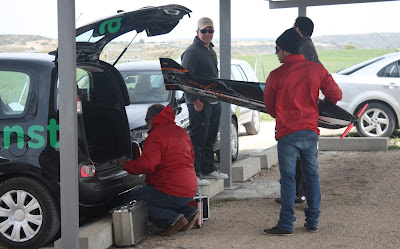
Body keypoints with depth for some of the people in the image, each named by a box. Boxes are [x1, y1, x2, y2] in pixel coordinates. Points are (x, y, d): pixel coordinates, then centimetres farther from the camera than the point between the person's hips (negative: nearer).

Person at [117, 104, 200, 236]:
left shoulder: (156, 135, -14)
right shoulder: (182, 132, 15)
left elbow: (147, 163, -26)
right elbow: (191, 158, 26)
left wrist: (126, 165, -10)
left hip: (171, 192, -9)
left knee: (129, 201, -6)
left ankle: (173, 219, -15)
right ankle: (189, 212, 9)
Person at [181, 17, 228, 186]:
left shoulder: (211, 51, 17)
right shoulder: (192, 51, -12)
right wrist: (195, 100, -20)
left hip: (214, 102, 9)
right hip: (199, 104, -9)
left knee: (210, 139, 16)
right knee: (197, 140, -6)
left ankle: (208, 169, 26)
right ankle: (194, 174, -2)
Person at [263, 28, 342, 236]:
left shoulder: (276, 76, -8)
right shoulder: (317, 69, 0)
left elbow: (269, 106, 5)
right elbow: (336, 95, 5)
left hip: (287, 133, -3)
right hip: (311, 131, 3)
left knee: (288, 179, 1)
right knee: (312, 175, 13)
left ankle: (286, 224, 2)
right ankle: (313, 221, 18)